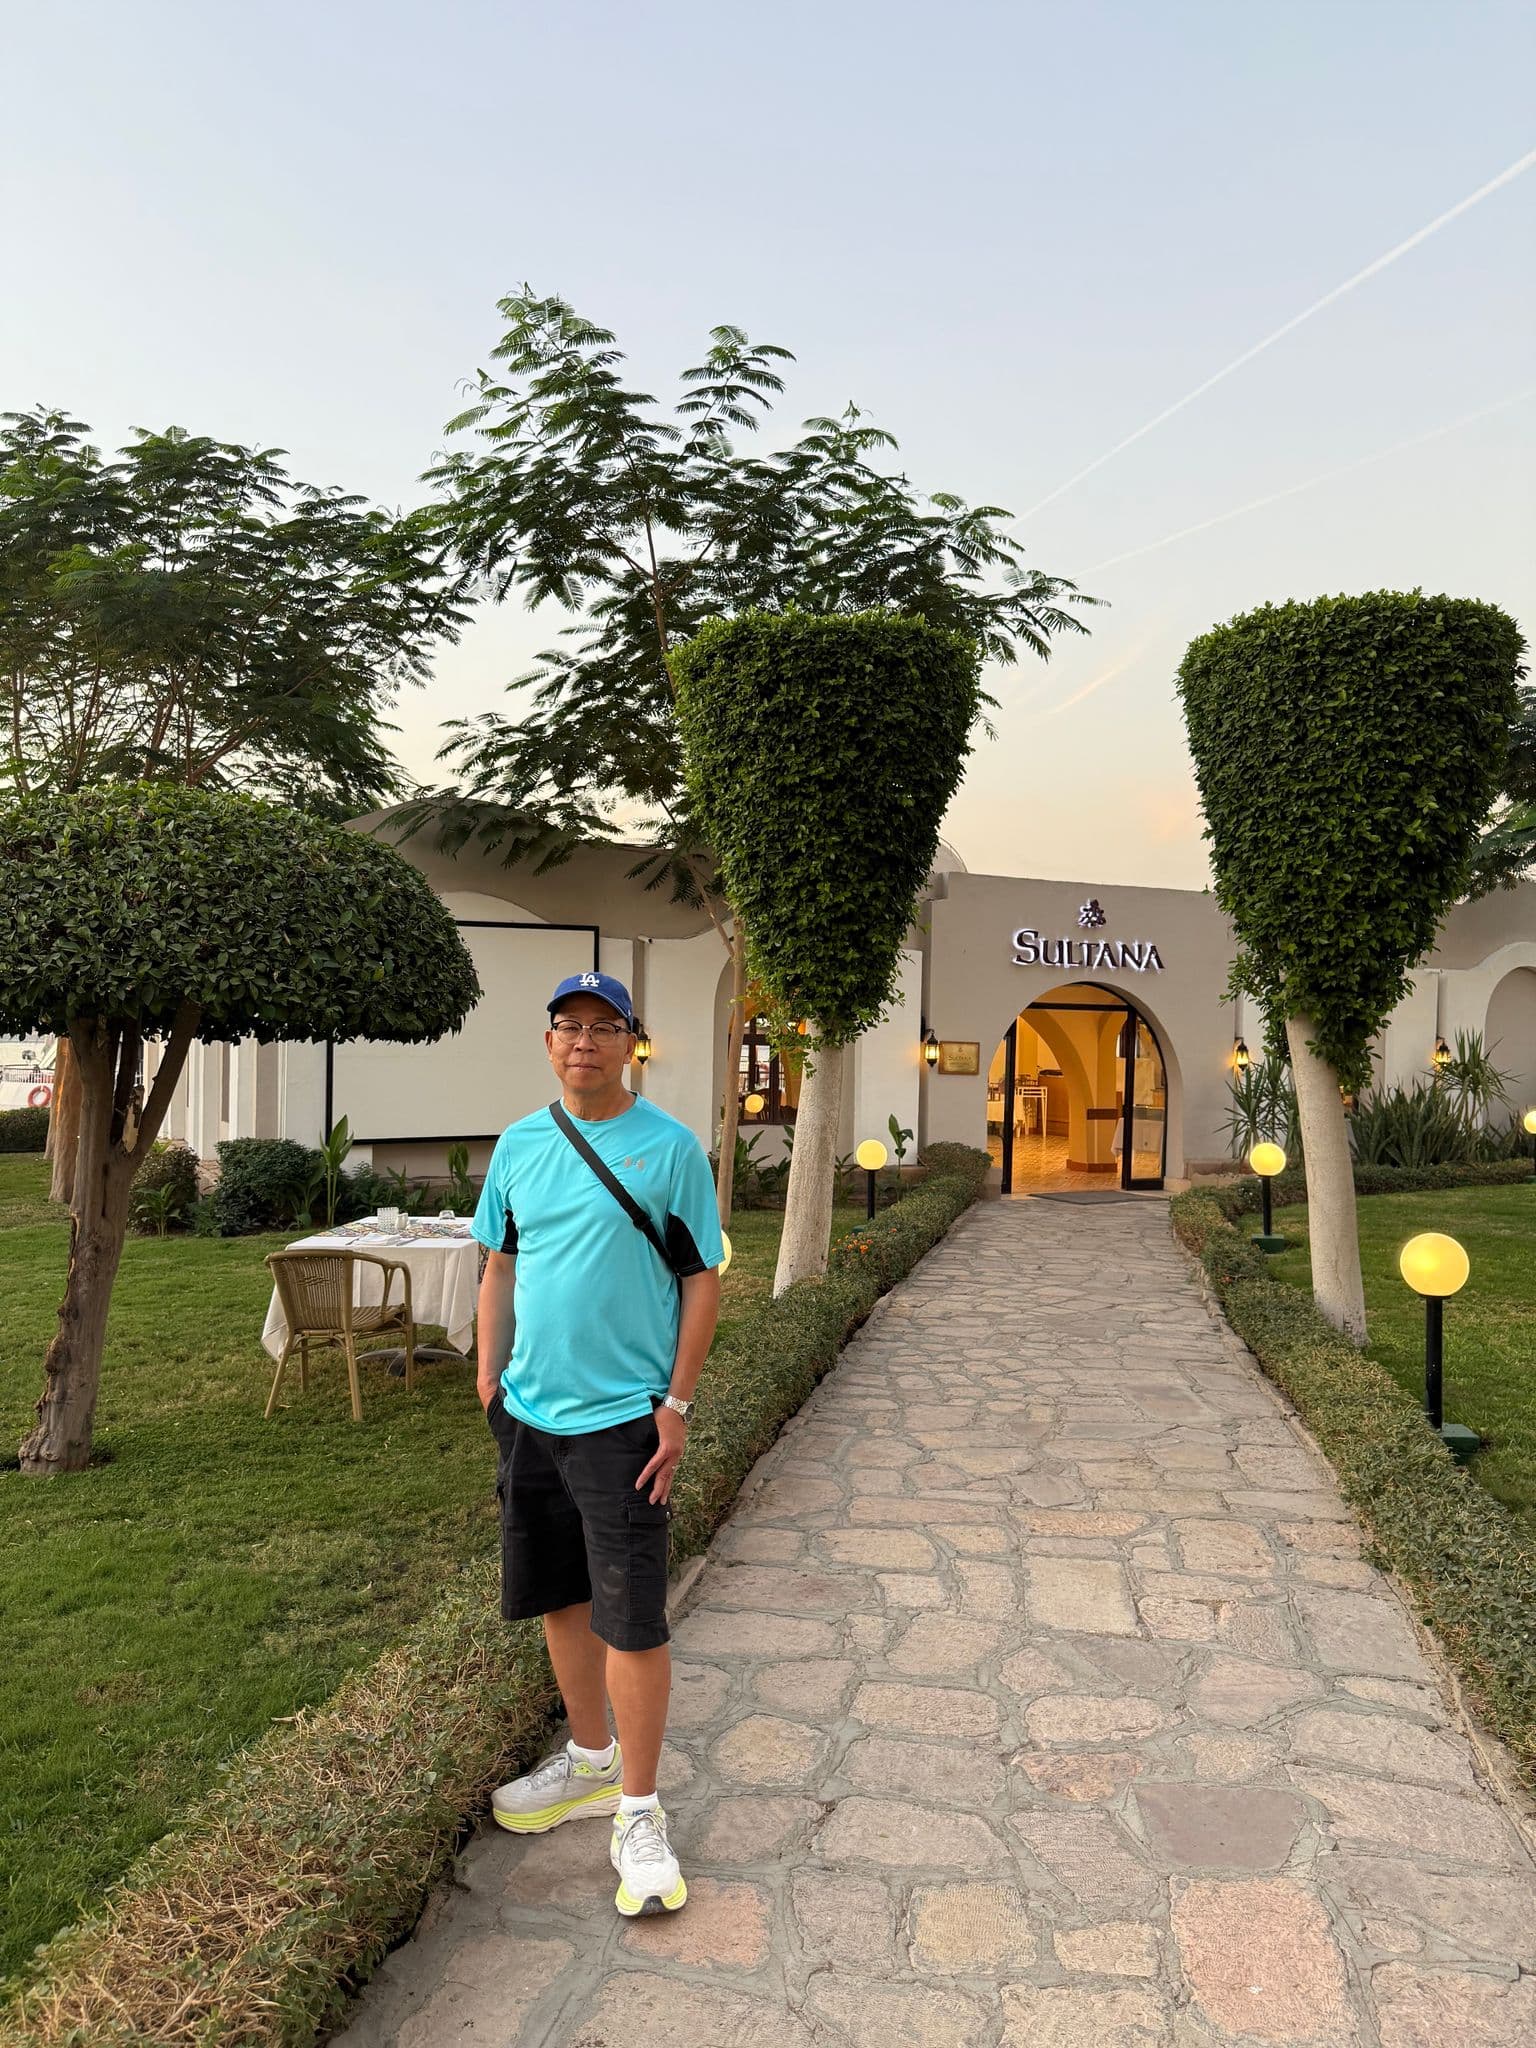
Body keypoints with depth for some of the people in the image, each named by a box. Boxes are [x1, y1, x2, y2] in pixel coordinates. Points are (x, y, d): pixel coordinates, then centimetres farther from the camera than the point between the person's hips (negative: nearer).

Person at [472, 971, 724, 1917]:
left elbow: (703, 1280, -7)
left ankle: (639, 1812, 17)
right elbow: (502, 1265, 14)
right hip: (531, 1412, 5)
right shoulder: (518, 1146, 5)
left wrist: (677, 1403, -11)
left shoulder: (671, 1148, -9)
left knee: (632, 1620, -1)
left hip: (623, 1415, -5)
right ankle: (589, 1760, 39)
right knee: (561, 1598, 18)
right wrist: (490, 1371, 9)